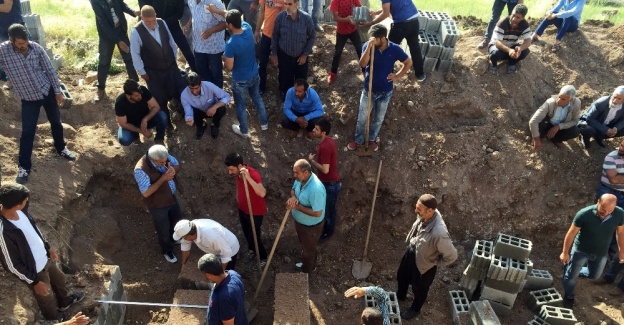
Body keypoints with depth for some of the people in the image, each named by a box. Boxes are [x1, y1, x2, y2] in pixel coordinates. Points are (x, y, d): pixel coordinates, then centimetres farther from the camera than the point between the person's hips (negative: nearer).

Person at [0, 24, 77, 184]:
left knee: (56, 123, 19)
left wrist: (58, 91, 0)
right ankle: (24, 166, 15)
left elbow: (50, 70, -2)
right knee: (27, 132, 1)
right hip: (28, 99, -2)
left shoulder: (36, 48, -12)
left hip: (47, 92, 2)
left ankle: (61, 148, 44)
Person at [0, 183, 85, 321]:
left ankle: (65, 301, 63)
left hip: (44, 258, 7)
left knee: (59, 278, 33)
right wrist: (34, 282, -17)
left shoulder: (19, 211, -17)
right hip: (34, 271, -7)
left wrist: (48, 247, 13)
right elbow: (12, 264, -27)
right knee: (47, 299, 21)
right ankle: (55, 318, 52)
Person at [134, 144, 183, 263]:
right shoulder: (141, 170, -35)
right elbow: (146, 193, -33)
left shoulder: (164, 156, -17)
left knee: (177, 219, 30)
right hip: (158, 204, -6)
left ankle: (173, 238, 61)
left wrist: (173, 170, -24)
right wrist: (163, 178, -37)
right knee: (163, 229, 17)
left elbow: (177, 165, 1)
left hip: (172, 197, 6)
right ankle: (167, 250, 46)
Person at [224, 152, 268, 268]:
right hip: (242, 209, 7)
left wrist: (248, 177, -54)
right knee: (246, 233, 26)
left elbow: (262, 193, -50)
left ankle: (263, 257, 32)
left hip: (255, 212, -7)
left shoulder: (253, 174, -35)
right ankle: (252, 249, 54)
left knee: (254, 237, 6)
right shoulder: (237, 172, -11)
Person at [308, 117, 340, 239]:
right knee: (326, 207, 28)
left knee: (328, 209, 13)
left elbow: (325, 169, -30)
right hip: (328, 182, 10)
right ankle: (326, 226, 49)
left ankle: (327, 231, 35)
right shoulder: (328, 140, 0)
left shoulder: (325, 146, -32)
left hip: (330, 184, -10)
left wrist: (311, 160, -19)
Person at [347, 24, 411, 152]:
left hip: (385, 91, 0)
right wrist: (369, 47, -36)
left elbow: (408, 63, 0)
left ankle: (372, 139, 39)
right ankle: (358, 140, 31)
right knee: (362, 118, 10)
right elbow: (362, 64, -28)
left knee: (378, 118, 17)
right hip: (369, 90, 0)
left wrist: (397, 76, -7)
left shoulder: (395, 49, -14)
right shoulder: (367, 46, -14)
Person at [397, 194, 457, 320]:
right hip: (411, 253, 7)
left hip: (424, 264, -6)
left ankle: (415, 309, 56)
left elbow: (452, 255, -30)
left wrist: (436, 262, -14)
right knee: (402, 276, 32)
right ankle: (400, 295, 63)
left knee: (419, 289, 25)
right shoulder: (425, 215, -22)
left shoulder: (439, 233, -44)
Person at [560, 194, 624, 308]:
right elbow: (571, 233, -19)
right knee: (571, 276, 14)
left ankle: (575, 270, 54)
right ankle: (569, 297, 41)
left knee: (594, 275, 24)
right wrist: (565, 252, -11)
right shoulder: (584, 214, -32)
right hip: (580, 251, -3)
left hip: (601, 253, 3)